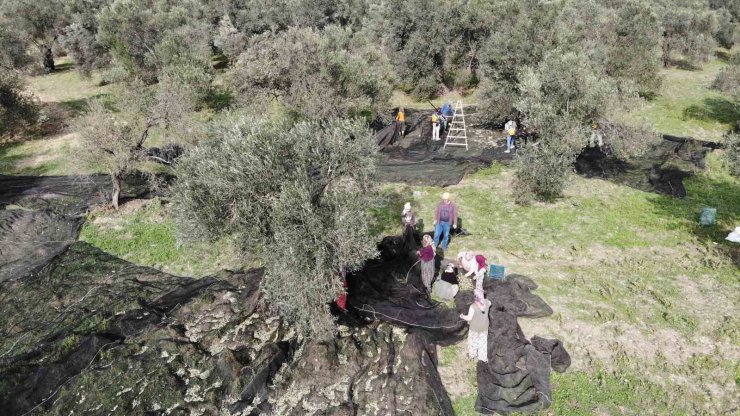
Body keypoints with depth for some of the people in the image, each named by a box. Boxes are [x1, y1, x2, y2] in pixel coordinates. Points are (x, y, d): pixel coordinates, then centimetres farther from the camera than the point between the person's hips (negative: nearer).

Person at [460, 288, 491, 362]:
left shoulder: (473, 307, -34)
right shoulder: (487, 302, -22)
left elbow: (469, 318, -22)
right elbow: (490, 303, 4)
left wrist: (462, 316, -7)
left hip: (475, 328, -3)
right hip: (484, 327, 3)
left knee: (473, 340, 24)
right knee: (483, 341, 24)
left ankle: (472, 354, 45)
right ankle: (483, 357, 39)